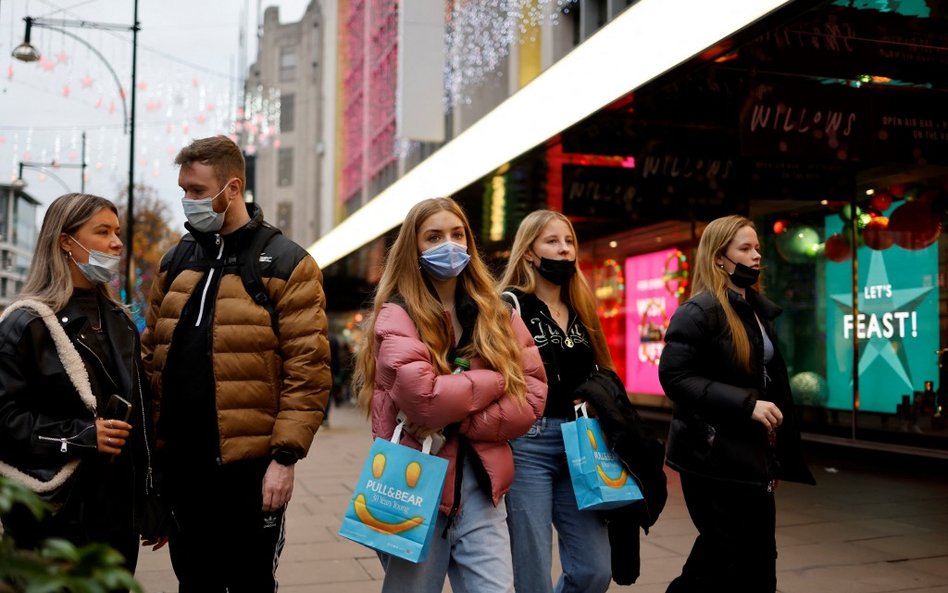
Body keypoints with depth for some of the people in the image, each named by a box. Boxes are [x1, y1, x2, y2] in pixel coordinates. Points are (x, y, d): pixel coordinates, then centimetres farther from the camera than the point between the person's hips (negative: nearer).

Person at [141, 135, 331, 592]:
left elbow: (307, 371, -11)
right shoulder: (175, 262, 11)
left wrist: (285, 456, -15)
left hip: (250, 466, -5)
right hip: (180, 463, 5)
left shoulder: (286, 264, -6)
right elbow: (152, 356, 13)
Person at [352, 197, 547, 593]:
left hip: (481, 485, 4)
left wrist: (457, 421, -12)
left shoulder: (497, 314, 10)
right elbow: (424, 399, -20)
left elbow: (532, 394, 0)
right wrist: (493, 381, -7)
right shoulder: (396, 316, -4)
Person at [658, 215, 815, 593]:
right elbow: (674, 377, -20)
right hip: (712, 456, -8)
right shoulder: (700, 310, -13)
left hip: (751, 454, 8)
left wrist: (776, 456, 17)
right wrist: (747, 404, -24)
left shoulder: (759, 310, 12)